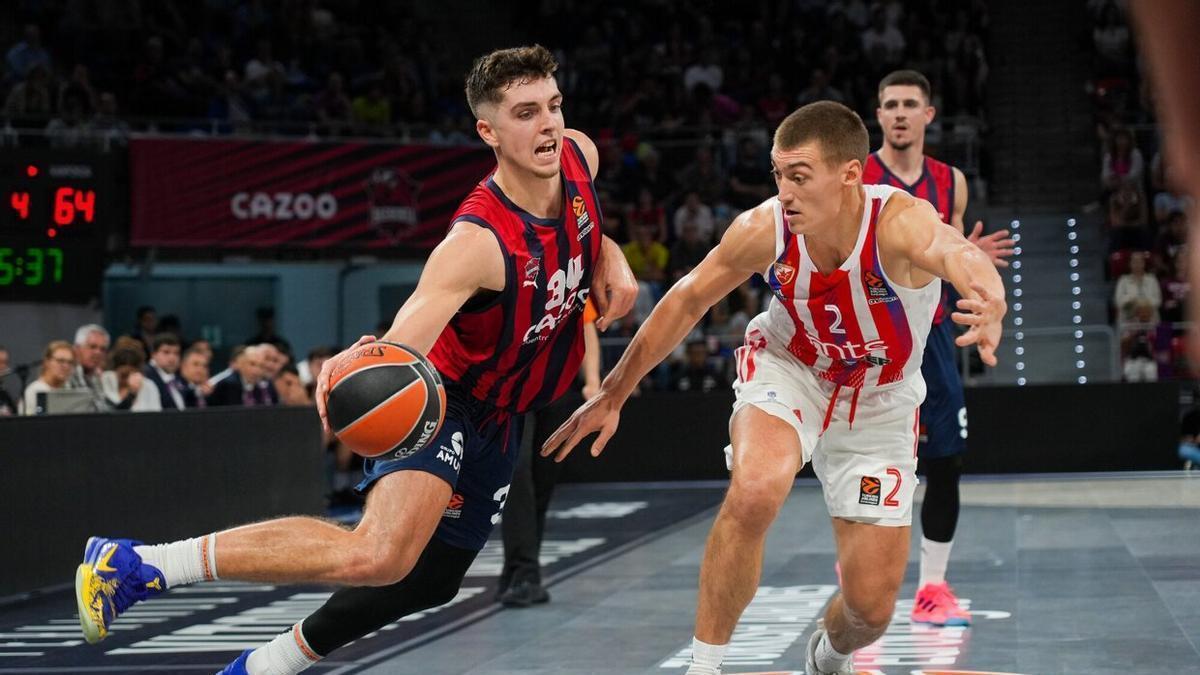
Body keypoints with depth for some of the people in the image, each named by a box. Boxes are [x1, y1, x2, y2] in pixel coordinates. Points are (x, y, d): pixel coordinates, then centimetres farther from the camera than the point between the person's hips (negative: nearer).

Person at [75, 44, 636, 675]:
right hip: (440, 399, -8)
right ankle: (136, 563, -25)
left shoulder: (581, 156, -8)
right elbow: (403, 338, -43)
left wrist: (608, 256, 0)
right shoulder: (478, 240, -31)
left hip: (496, 419, 8)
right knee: (379, 554, -34)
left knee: (430, 578, 21)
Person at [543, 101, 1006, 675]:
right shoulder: (763, 230, -24)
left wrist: (990, 305, -81)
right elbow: (688, 299, -8)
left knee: (872, 606, 0)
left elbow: (955, 251, -57)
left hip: (879, 404, 0)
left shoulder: (900, 222, -33)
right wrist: (614, 392, -2)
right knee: (755, 490, -35)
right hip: (789, 370, 0)